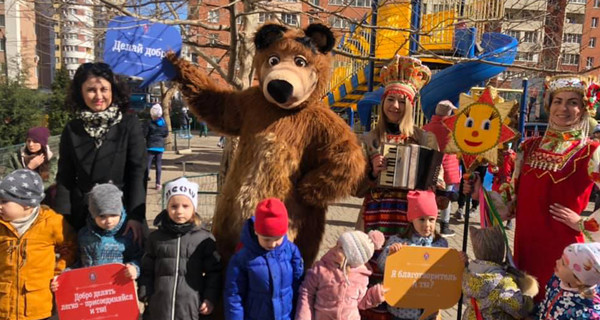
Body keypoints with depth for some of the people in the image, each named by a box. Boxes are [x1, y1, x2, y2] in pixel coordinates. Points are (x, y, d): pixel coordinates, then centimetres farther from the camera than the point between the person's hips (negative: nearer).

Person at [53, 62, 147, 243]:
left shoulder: (130, 124, -5)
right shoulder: (72, 129, 4)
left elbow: (138, 172, -9)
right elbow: (65, 177, 5)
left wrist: (136, 215, -17)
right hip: (82, 213, 2)